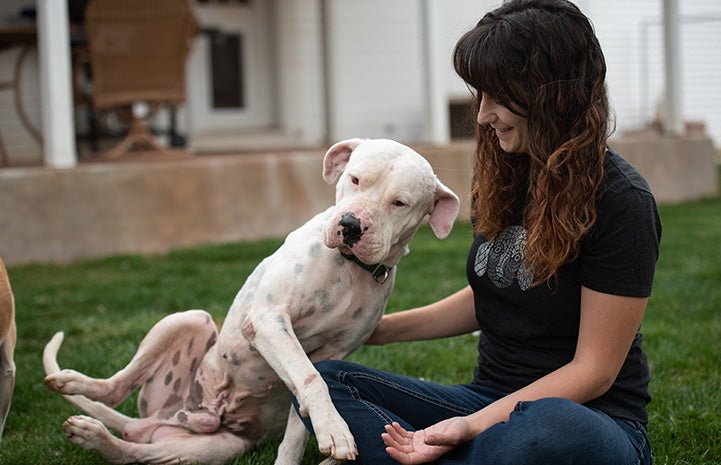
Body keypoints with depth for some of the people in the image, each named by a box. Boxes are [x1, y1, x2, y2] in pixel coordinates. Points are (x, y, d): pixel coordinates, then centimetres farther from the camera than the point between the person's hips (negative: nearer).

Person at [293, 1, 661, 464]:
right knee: (321, 379, -13)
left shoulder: (621, 202, -14)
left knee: (548, 426, -44)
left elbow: (593, 370, -14)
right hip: (493, 400, 7)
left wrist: (473, 425, -23)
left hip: (589, 419, -7)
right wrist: (380, 329, 19)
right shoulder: (503, 180, 8)